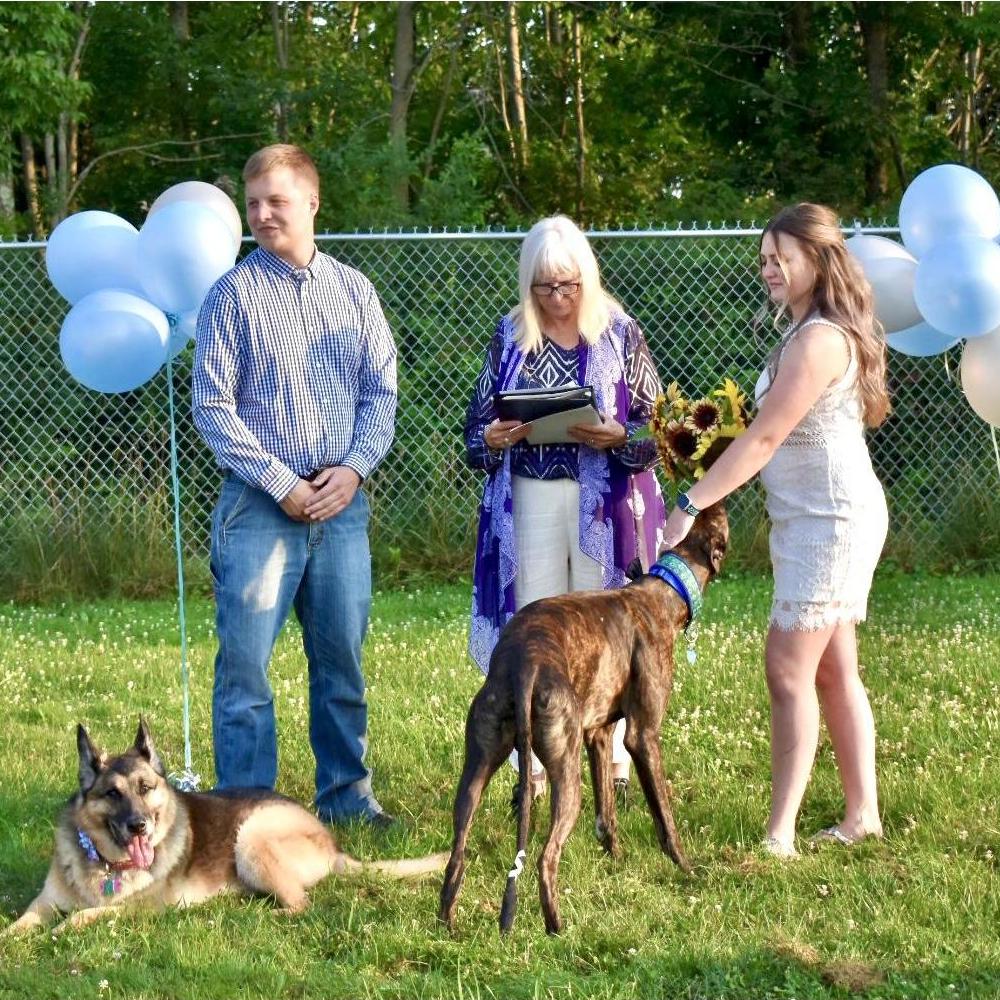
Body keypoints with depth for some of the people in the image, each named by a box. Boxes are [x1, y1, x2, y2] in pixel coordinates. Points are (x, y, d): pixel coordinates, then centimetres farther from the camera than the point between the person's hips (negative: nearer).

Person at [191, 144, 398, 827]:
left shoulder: (353, 290, 9)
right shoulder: (235, 293, -1)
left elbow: (382, 392, 9)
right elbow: (212, 404, -5)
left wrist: (354, 468, -7)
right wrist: (280, 484, -11)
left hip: (342, 500, 3)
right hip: (260, 503, -3)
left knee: (343, 658, 8)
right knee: (245, 660, -5)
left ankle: (347, 794, 19)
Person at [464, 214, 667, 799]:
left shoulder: (620, 334, 1)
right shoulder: (511, 338, 7)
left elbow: (658, 425, 1)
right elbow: (477, 426, 10)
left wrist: (619, 437, -19)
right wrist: (492, 439, -12)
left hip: (605, 501, -2)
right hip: (529, 502, 2)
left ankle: (616, 762, 10)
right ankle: (535, 767, 9)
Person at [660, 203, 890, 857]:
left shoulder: (819, 341, -19)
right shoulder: (814, 332, 14)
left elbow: (762, 439, -21)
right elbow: (776, 438, 14)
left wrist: (691, 505, -19)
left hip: (832, 520, -11)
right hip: (820, 519, 11)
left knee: (790, 670, -10)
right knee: (833, 670, 13)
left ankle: (780, 834, -8)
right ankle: (863, 815, 20)